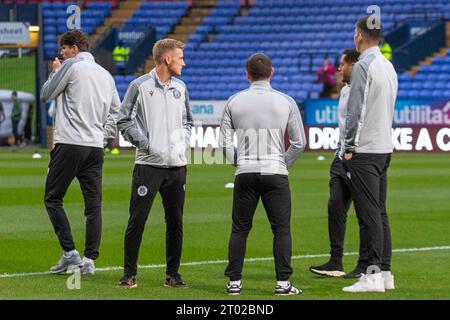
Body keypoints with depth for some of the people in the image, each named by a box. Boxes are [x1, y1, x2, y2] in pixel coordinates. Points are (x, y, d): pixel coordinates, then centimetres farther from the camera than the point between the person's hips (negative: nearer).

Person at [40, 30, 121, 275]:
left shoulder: (71, 66, -4)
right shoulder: (105, 75, 16)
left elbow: (45, 95, 4)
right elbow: (116, 111, 19)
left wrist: (55, 72, 17)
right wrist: (103, 135, 17)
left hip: (70, 145, -6)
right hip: (96, 148, 6)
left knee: (53, 198, 2)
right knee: (93, 204, 6)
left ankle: (69, 253, -8)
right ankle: (89, 260, 4)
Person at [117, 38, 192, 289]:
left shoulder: (181, 88, 12)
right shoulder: (140, 86, -4)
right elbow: (124, 120, -2)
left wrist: (184, 142, 8)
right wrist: (143, 142, -10)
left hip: (177, 165, 5)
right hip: (148, 164, -5)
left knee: (175, 222, 7)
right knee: (137, 221, -6)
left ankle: (173, 274, 17)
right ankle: (130, 274, 3)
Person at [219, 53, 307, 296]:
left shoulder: (234, 102, 4)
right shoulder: (286, 102, 1)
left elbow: (224, 142, 2)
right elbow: (299, 142, 1)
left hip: (245, 173, 1)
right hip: (275, 173, -1)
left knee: (239, 229, 8)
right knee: (281, 229, 3)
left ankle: (234, 282, 7)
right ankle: (283, 283, -2)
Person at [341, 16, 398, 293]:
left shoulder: (364, 65, -14)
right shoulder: (389, 66, 15)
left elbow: (357, 111, -17)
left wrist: (350, 148, -13)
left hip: (365, 150, -9)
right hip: (385, 148, 9)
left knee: (369, 213, -10)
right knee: (380, 212, 12)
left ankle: (373, 274, -12)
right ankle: (385, 272, 13)